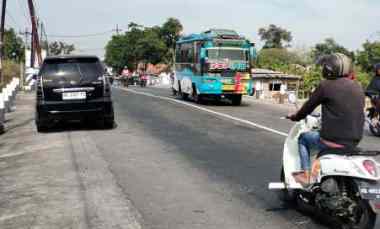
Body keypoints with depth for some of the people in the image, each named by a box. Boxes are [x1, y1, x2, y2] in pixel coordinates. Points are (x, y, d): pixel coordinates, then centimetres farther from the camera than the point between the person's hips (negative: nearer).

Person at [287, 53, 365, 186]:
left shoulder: (326, 86, -11)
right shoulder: (358, 87, 8)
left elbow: (309, 106, -1)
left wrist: (295, 117, 19)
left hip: (333, 140, -6)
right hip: (354, 141, 6)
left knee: (303, 138, 21)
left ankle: (306, 175, 14)